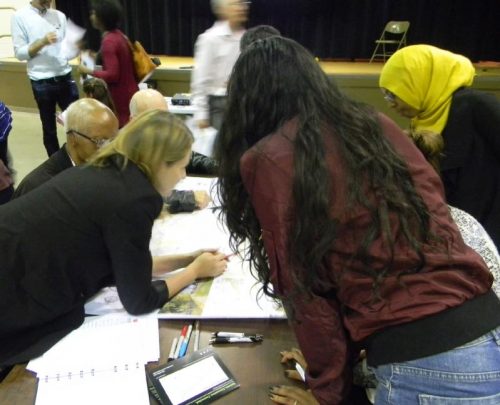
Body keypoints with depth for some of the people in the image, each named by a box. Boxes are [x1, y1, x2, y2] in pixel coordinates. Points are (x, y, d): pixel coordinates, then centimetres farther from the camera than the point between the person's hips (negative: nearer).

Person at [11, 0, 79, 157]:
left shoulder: (59, 16, 9)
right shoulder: (20, 16, -3)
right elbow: (19, 53, -6)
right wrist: (42, 42, -20)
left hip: (65, 78, 3)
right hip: (42, 83, -3)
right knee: (49, 128, 9)